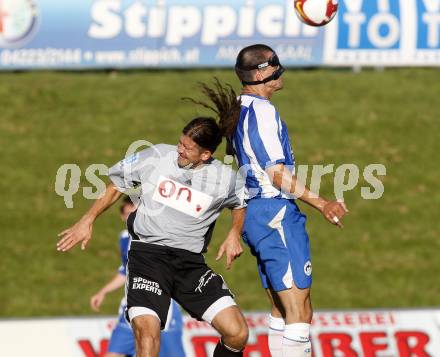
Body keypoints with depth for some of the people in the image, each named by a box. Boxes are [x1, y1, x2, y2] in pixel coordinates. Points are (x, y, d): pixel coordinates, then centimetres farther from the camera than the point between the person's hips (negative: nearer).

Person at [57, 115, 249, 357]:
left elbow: (241, 203, 24)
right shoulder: (156, 157, -1)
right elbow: (118, 184, 14)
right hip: (147, 253, -2)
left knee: (237, 333, -10)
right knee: (146, 330, -26)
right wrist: (88, 220, 12)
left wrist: (234, 234, 7)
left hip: (190, 261, 2)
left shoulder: (224, 178, 0)